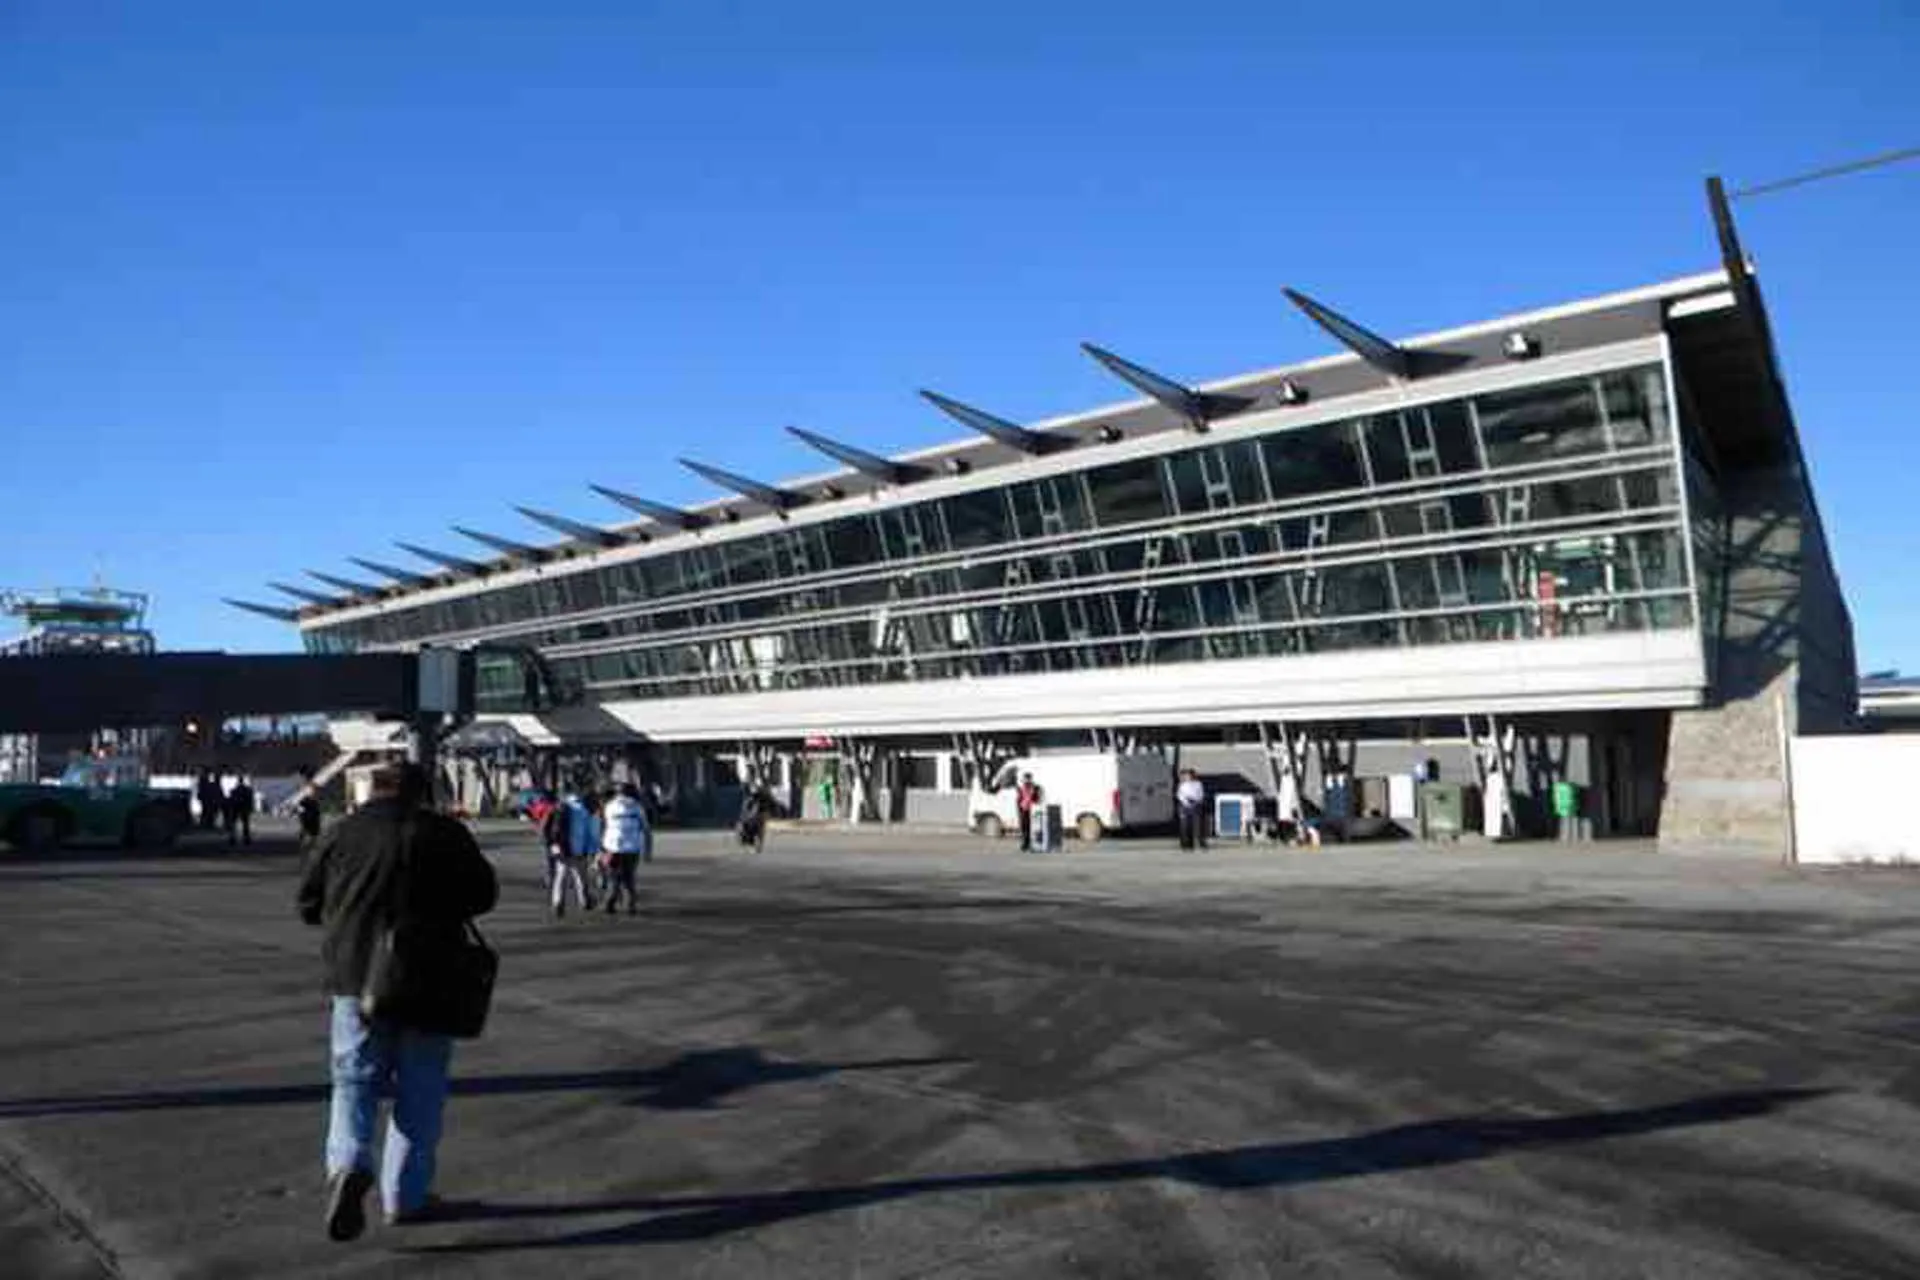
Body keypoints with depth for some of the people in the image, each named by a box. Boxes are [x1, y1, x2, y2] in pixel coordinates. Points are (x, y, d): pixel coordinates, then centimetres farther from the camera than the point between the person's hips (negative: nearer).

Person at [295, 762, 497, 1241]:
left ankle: (348, 1163, -14)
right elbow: (483, 894, 2)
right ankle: (405, 1197, 15)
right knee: (419, 1090, 10)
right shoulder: (445, 834, -4)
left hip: (356, 977, 1)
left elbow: (308, 904, 7)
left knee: (355, 1080, 11)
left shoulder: (341, 833, 0)